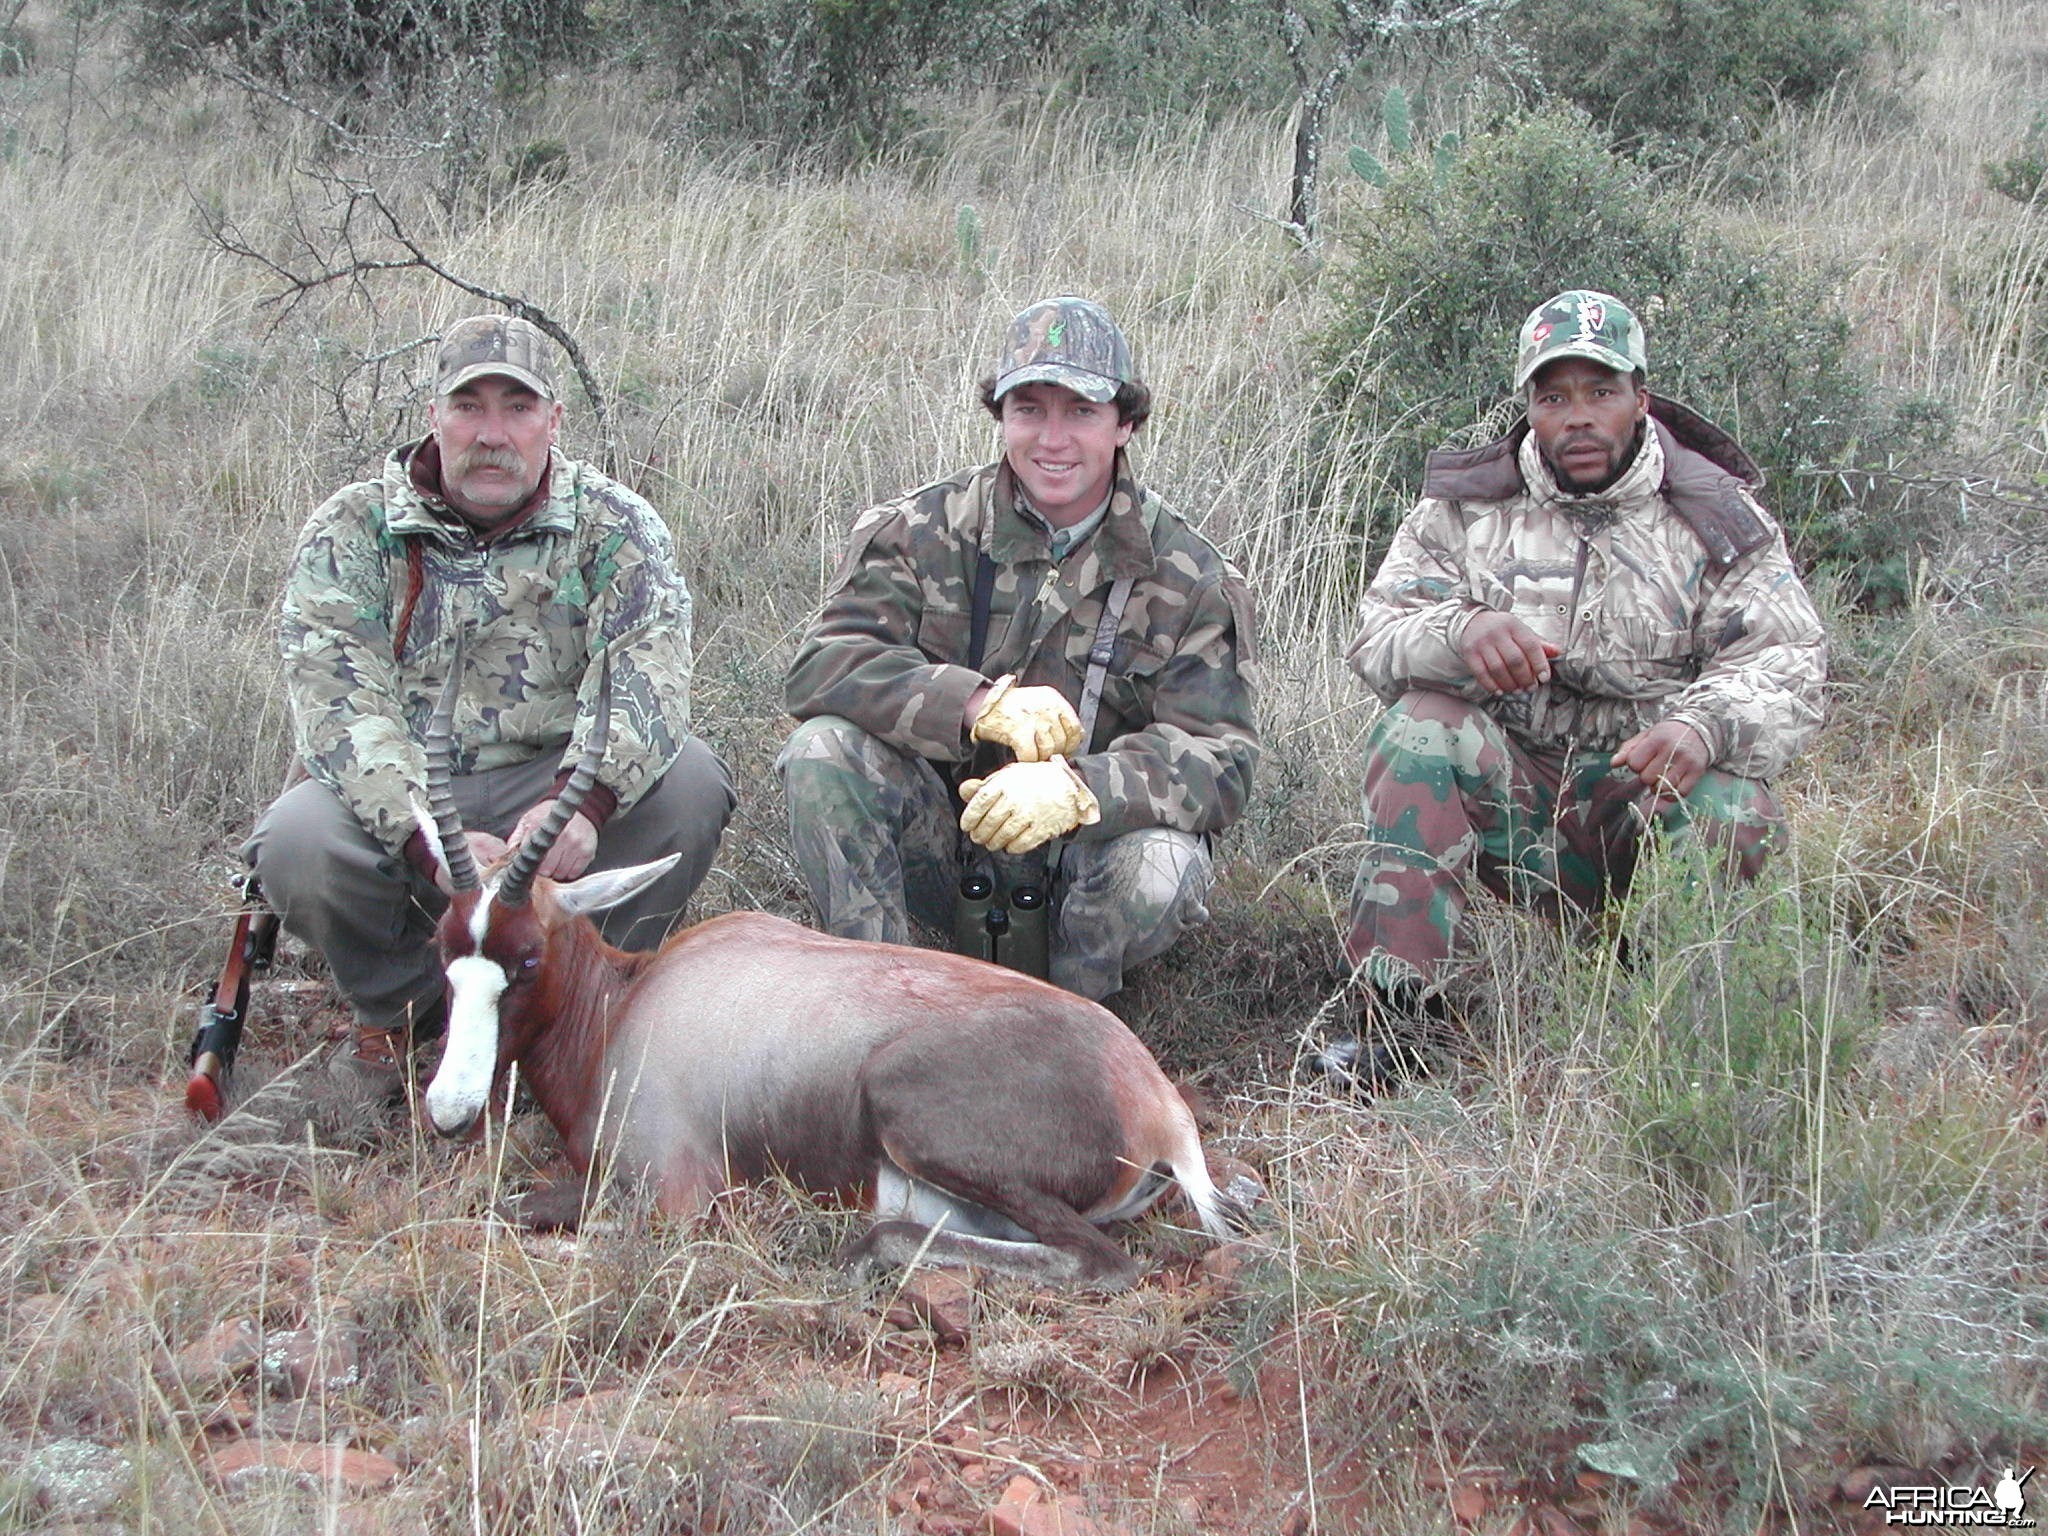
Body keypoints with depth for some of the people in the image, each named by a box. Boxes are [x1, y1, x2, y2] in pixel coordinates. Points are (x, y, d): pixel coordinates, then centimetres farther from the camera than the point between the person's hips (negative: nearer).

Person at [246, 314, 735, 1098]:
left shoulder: (613, 525, 0)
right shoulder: (350, 532, -2)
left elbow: (645, 670, -18)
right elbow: (339, 702, -16)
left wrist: (582, 800, -39)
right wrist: (432, 842, -34)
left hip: (549, 788, 1)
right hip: (396, 797, 0)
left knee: (688, 782, -26)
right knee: (298, 842, -31)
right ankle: (401, 1008, 2)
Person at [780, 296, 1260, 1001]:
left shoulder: (1188, 578, -4)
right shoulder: (924, 530, -3)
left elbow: (1222, 759, -13)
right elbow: (823, 665, -15)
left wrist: (1076, 788, -34)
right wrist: (982, 705, -32)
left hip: (1075, 857, 0)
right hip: (937, 841, 1)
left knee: (1162, 871, -33)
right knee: (822, 750, -25)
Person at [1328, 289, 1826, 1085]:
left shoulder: (1716, 519, 2)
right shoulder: (1468, 504, 5)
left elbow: (1788, 666, -10)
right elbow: (1379, 635, -6)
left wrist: (1706, 726, -34)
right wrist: (1460, 632, -31)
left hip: (1646, 793, -1)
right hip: (1507, 797, 1)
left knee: (1733, 809, -31)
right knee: (1419, 726, -27)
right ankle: (1392, 1012, -28)